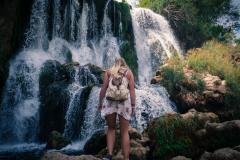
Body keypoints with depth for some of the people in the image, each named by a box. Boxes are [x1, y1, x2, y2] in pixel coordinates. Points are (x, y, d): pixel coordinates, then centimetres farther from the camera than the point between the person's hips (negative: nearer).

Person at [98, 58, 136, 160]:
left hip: (110, 100, 1)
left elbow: (104, 88, 5)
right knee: (124, 132, 5)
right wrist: (133, 105, 3)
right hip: (124, 101, 0)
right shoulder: (129, 72, 15)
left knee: (111, 129, 15)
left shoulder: (109, 71, 16)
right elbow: (132, 89, 4)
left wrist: (100, 102, 8)